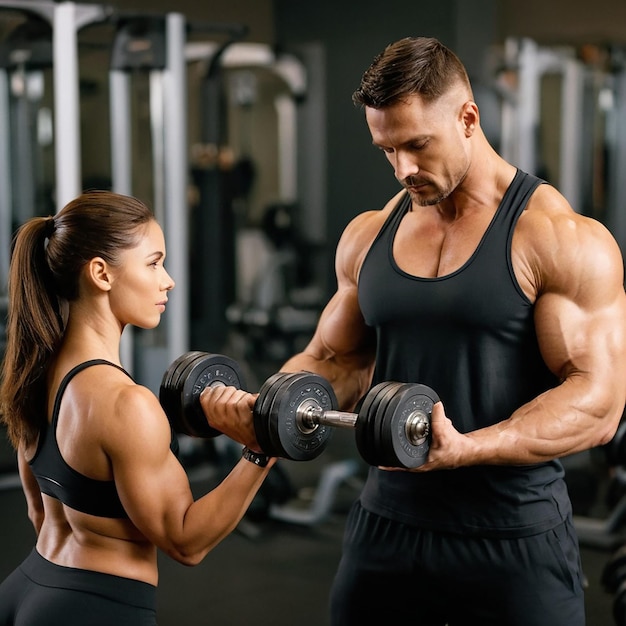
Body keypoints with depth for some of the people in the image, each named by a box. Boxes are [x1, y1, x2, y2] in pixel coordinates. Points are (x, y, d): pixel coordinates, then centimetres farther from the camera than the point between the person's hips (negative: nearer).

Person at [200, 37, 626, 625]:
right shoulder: (368, 236, 7)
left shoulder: (561, 239, -10)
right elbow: (332, 358, 14)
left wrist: (465, 448, -29)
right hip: (387, 528, 5)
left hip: (514, 545, -4)